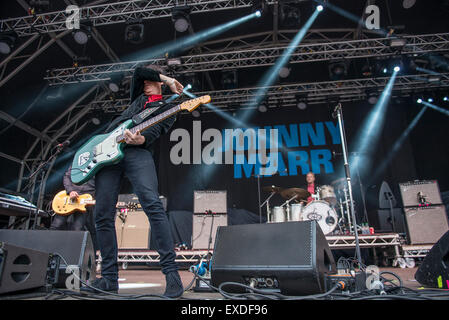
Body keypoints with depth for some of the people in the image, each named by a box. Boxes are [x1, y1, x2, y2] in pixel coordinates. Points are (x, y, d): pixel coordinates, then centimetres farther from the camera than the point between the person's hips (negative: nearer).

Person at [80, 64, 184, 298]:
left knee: (152, 205, -26)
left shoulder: (167, 109, 18)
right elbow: (138, 70, 23)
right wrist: (168, 80, 26)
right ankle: (109, 278, 7)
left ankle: (171, 273, -23)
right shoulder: (137, 98, 34)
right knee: (103, 215, -2)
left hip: (138, 152, -5)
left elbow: (155, 130, -1)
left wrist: (141, 139, -24)